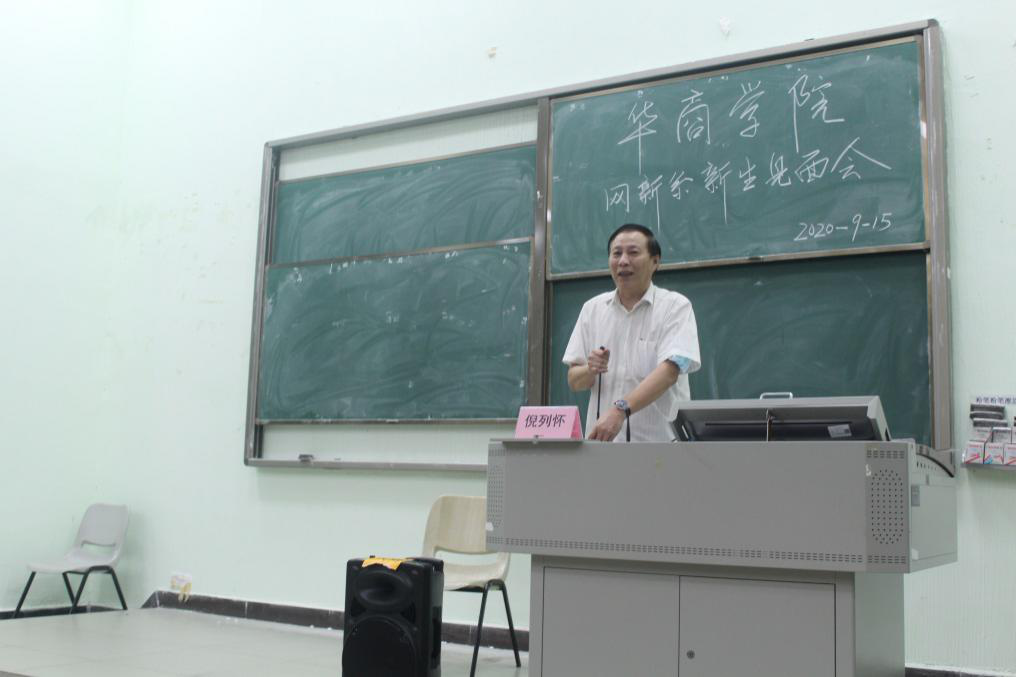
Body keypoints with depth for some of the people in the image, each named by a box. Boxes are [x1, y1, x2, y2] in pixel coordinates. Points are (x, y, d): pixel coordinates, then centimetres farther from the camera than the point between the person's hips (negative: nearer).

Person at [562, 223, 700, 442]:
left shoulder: (675, 306, -2)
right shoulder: (592, 308, 10)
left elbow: (669, 371, -16)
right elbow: (574, 381, 11)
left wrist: (620, 410, -29)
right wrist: (590, 371, -11)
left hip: (661, 442, -3)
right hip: (602, 441, 3)